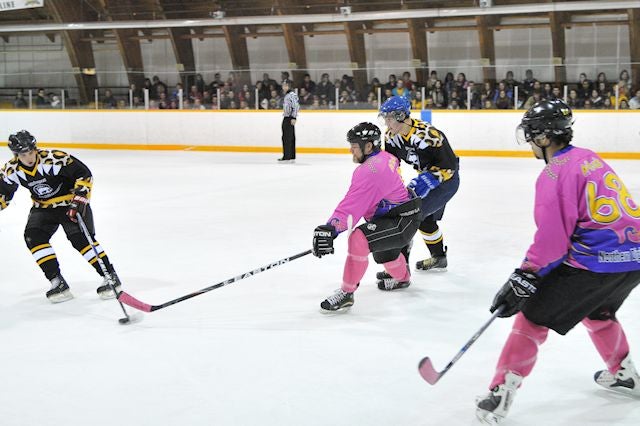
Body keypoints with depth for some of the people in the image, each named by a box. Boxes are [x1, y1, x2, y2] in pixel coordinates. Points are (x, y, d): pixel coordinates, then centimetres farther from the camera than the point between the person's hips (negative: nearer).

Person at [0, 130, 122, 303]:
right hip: (43, 207, 5)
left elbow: (83, 173, -22)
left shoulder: (53, 159, -28)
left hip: (70, 203, -5)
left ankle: (111, 277, -6)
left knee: (80, 239, -18)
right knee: (33, 237, -15)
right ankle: (58, 283, -9)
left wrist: (80, 198, -27)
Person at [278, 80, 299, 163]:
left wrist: (294, 117, -24)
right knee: (288, 138, 10)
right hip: (286, 118, 10)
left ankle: (287, 157, -11)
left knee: (287, 138, -11)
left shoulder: (292, 95, -12)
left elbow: (296, 106, -20)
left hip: (290, 119, -10)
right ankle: (292, 157, 13)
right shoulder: (286, 95, 19)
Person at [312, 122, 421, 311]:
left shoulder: (369, 171, -26)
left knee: (358, 239, -30)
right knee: (382, 251, 38)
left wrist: (329, 230, -39)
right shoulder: (385, 157, 4)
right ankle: (402, 277, 69)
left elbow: (352, 205, -34)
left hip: (402, 221, -11)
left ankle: (346, 292, -21)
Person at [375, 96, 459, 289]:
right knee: (425, 218, 26)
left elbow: (448, 164, -27)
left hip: (446, 179, -9)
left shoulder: (427, 135, -31)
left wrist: (426, 180, -32)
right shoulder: (391, 137, -6)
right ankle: (439, 257, 51)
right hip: (428, 177, 10)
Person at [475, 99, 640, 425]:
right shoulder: (589, 158, 16)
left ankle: (499, 397, 0)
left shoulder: (555, 172, -11)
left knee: (533, 317, 1)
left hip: (596, 263, -9)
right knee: (597, 311, 35)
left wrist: (524, 278, -8)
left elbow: (551, 238, -16)